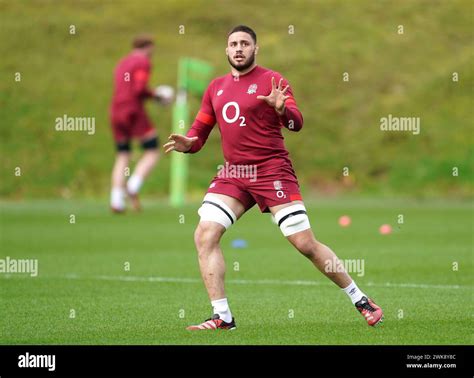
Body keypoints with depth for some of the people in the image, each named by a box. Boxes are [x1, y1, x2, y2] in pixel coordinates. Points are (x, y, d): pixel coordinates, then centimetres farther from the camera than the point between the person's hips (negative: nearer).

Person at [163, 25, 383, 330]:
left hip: (272, 171, -5)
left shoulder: (272, 80, -3)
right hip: (233, 174, 5)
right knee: (204, 236, -12)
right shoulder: (216, 87, 14)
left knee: (306, 244, -8)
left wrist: (282, 109, -36)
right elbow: (200, 130, 18)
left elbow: (297, 122, -13)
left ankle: (360, 300, 7)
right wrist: (187, 144, -5)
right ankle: (222, 317, -7)